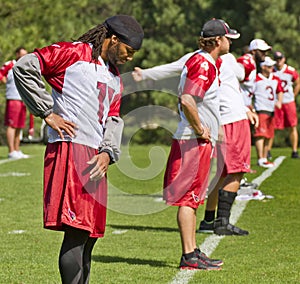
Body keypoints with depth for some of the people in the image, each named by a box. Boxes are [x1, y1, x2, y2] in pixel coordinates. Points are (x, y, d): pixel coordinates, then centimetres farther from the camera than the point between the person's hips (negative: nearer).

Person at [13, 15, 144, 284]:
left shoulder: (115, 79, 24)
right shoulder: (73, 53, -1)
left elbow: (113, 119, 17)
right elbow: (24, 68, -7)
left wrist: (108, 152, -3)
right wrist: (48, 113, -8)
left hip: (95, 160, 9)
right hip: (70, 151, -8)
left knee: (89, 235, 10)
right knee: (77, 231, -15)